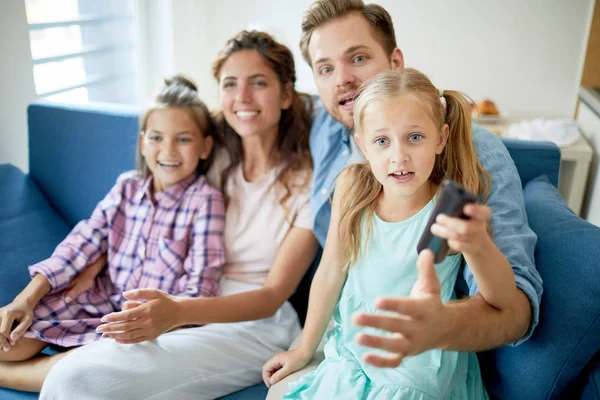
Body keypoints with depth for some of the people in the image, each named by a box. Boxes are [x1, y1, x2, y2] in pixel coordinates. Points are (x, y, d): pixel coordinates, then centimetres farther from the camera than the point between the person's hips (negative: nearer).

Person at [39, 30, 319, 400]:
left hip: (257, 324, -4)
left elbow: (273, 296, -11)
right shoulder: (220, 161, 6)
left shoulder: (308, 179, -9)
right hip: (198, 309, 5)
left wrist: (179, 312, -27)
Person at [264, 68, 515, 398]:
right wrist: (305, 349, 7)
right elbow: (331, 273, -3)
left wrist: (477, 245, -52)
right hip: (351, 353, 3)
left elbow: (503, 300, -30)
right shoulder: (352, 186, -13)